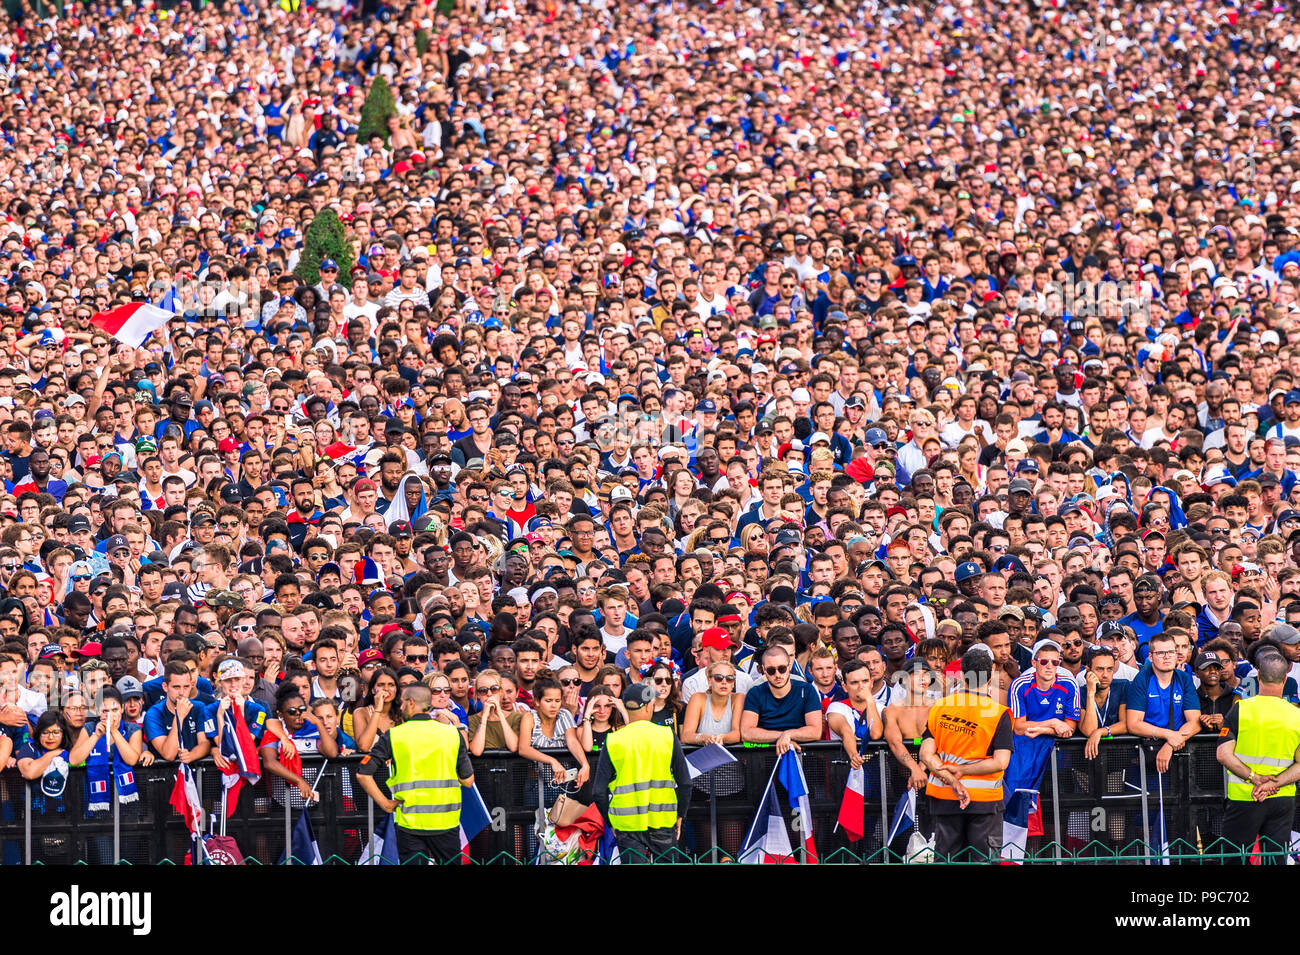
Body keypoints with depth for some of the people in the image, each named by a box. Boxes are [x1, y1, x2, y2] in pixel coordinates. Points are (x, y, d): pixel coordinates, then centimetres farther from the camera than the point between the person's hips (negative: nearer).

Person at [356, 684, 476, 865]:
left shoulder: (393, 736, -3)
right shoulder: (453, 734, 1)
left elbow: (363, 774, -7)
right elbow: (468, 781, 4)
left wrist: (385, 804, 0)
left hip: (409, 822, -1)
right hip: (446, 822, 1)